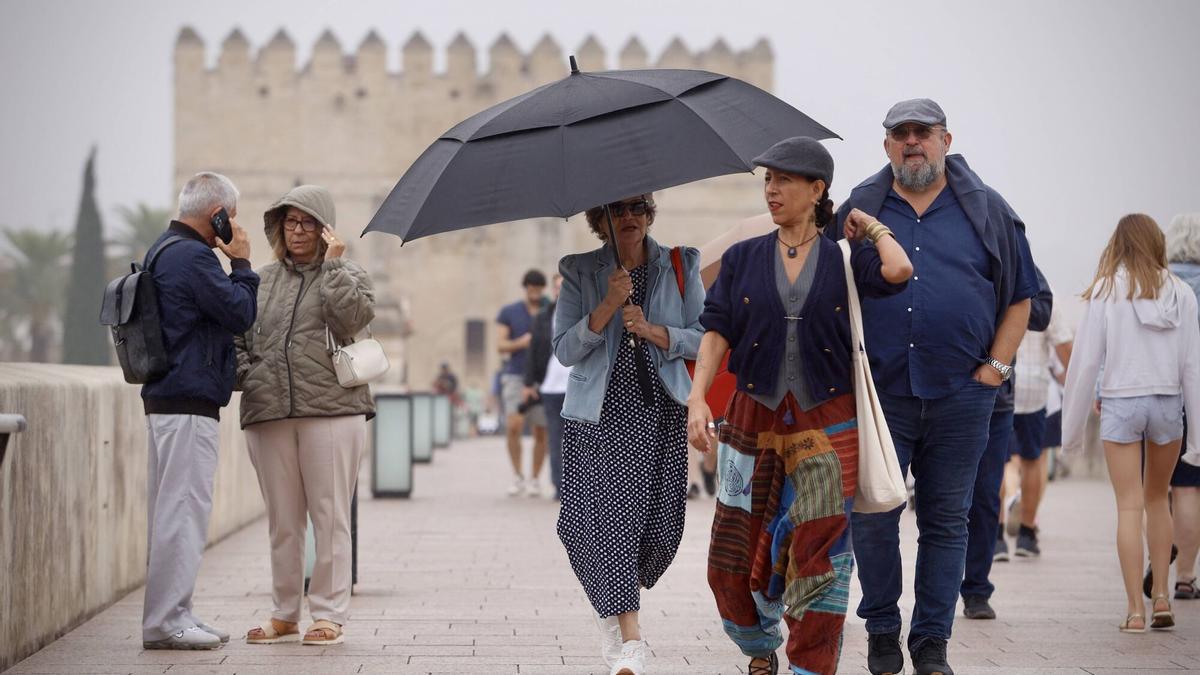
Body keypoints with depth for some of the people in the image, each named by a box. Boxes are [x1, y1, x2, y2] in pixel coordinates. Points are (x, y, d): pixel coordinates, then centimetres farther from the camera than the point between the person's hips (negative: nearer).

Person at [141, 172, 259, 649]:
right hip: (189, 402, -11)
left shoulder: (164, 252, 19)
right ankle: (166, 621, -8)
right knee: (184, 510, -8)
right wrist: (241, 262, -2)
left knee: (172, 511, 13)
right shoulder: (192, 257, -15)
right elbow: (241, 314, -13)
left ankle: (169, 615, 19)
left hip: (164, 399, 11)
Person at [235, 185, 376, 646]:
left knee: (330, 516, -3)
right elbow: (238, 336, 19)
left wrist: (333, 265, -10)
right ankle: (284, 616, 16)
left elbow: (353, 318, -12)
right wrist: (243, 376, 1)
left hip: (330, 408, -3)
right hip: (269, 412, 4)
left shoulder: (347, 275, 7)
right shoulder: (264, 280, 16)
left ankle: (329, 615, 2)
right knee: (283, 520, 8)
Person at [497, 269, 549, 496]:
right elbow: (501, 345, -3)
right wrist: (521, 343, -23)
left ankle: (534, 480, 17)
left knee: (541, 432, 2)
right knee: (513, 426, -17)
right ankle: (517, 477, -2)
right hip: (515, 377, -1)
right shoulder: (508, 312, 2)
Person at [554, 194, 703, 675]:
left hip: (662, 413, 2)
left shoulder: (680, 266, 7)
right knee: (608, 514, -13)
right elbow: (564, 350, -4)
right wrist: (608, 305, -15)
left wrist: (650, 329, -13)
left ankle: (614, 605, 30)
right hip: (599, 414, -2)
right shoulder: (579, 273, 5)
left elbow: (704, 339, 2)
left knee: (661, 521, 1)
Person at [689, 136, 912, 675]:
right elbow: (716, 332, 4)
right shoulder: (743, 258, 9)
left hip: (827, 422, -2)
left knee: (822, 551, -6)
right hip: (755, 418, 2)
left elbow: (898, 270, -18)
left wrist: (872, 227, 0)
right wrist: (697, 399, -8)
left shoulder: (843, 258, 2)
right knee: (737, 554, 3)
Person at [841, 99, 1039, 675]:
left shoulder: (986, 211, 8)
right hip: (879, 391, 0)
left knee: (947, 520, 5)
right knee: (873, 515, -2)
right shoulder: (859, 210, 8)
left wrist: (995, 368, 1)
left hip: (961, 393, 0)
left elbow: (1019, 299, 11)